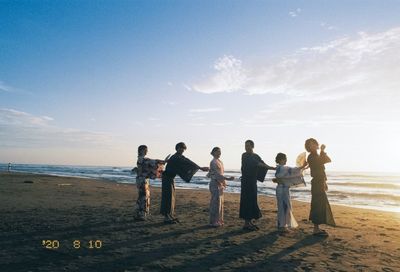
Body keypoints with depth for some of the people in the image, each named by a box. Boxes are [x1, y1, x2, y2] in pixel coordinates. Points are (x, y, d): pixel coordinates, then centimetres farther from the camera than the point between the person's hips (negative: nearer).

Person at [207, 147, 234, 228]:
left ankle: (218, 220, 22)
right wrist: (228, 178, -26)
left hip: (220, 184, 9)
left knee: (220, 203, 12)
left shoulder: (220, 161, 14)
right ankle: (213, 222, 3)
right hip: (215, 184, -9)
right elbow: (217, 175, -21)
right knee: (216, 203, -5)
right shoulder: (213, 162, -13)